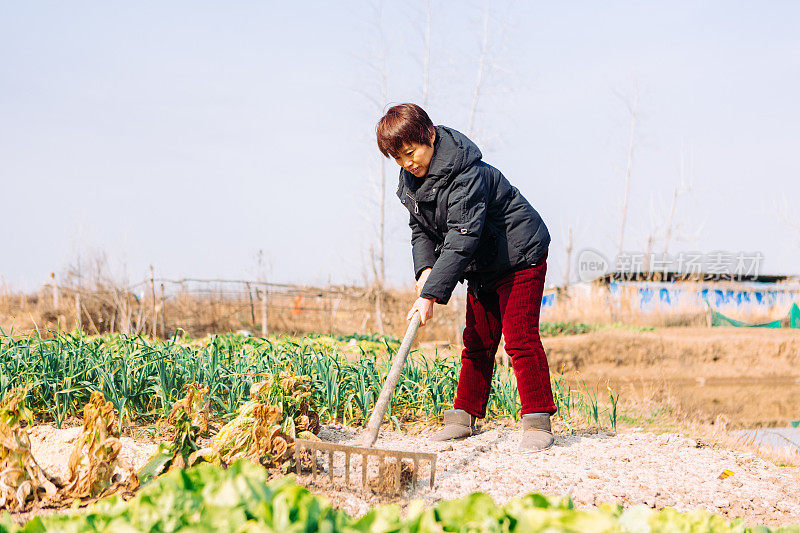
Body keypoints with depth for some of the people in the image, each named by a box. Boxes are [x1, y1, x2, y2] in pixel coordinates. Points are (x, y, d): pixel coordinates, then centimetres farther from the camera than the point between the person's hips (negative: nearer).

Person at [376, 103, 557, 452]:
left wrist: (431, 294, -39)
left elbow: (461, 240, -36)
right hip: (482, 266, 8)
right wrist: (425, 269, -11)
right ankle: (464, 416, 15)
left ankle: (537, 420, -8)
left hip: (520, 256, -8)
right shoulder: (411, 180, -2)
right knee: (477, 341, 9)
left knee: (520, 338, -12)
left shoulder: (467, 175, -30)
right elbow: (421, 229, 9)